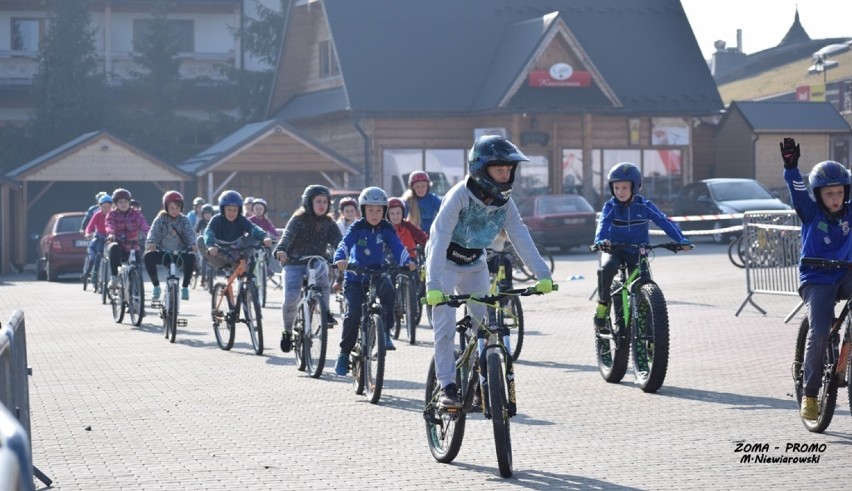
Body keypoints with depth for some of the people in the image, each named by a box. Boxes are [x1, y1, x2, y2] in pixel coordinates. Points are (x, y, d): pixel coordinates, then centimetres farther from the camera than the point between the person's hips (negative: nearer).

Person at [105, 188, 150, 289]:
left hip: (132, 247, 2)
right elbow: (109, 224, -17)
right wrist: (110, 233, -41)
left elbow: (143, 224, -15)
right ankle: (114, 279, -35)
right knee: (114, 248, -36)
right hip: (118, 244, -2)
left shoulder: (136, 214, 4)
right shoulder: (112, 214, 3)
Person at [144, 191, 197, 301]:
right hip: (163, 253, 0)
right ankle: (156, 286, -10)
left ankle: (185, 287, -12)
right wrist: (151, 243, -36)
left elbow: (189, 233, -11)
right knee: (149, 256, -30)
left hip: (180, 253, 0)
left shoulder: (184, 220, 4)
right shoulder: (160, 219, 1)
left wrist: (193, 245, -33)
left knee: (191, 257, -33)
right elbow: (153, 232, -14)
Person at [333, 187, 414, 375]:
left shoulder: (386, 229, 0)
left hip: (377, 274, 1)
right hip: (355, 276, -1)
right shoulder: (357, 227, -6)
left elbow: (397, 247, -12)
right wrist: (340, 259, -43)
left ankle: (386, 332, -16)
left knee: (388, 292, -32)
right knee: (353, 311, -17)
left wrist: (406, 261, -33)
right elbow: (345, 243, -21)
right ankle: (344, 353, -1)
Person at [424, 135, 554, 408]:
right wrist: (433, 285, -45)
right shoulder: (460, 196, -28)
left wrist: (542, 274, -28)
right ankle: (447, 386, -9)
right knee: (445, 325, -13)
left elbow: (520, 237, -15)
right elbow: (439, 239, -35)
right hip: (446, 262, -5)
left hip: (474, 264, 5)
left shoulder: (504, 201, -10)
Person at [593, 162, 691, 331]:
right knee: (607, 269, -33)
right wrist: (600, 241, -48)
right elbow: (603, 224, -25)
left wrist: (681, 239, -26)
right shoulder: (610, 206, -9)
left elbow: (664, 222, -12)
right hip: (616, 250, -1)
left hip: (638, 252, 1)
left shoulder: (644, 206, -7)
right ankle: (603, 304, -14)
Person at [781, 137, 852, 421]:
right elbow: (797, 191, -21)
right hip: (816, 279, -3)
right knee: (818, 332, -17)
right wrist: (791, 167, -37)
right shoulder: (810, 212, -5)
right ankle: (810, 395, -5)